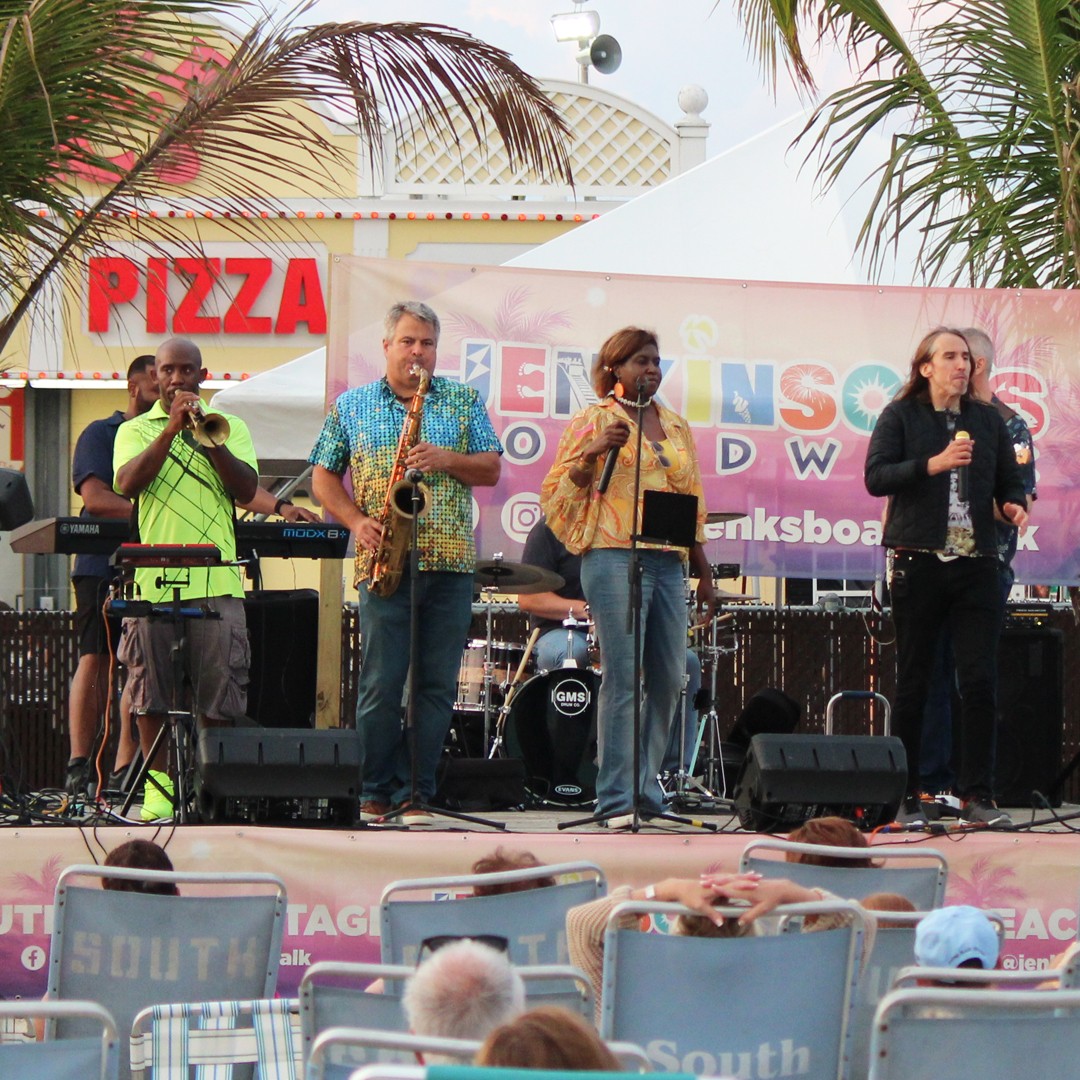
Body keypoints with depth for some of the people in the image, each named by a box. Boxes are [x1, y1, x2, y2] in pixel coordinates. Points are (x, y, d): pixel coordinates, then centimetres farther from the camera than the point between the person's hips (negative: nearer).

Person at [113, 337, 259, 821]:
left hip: (215, 581, 0)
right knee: (151, 690, -1)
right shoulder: (135, 431, 12)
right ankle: (158, 783, 7)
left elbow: (246, 489, 1)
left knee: (218, 693, -4)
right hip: (152, 578, 0)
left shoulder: (230, 427, 14)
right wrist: (173, 428, -12)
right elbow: (127, 484, -7)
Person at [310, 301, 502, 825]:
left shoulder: (463, 402, 12)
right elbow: (324, 477, 12)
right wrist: (356, 521, -3)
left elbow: (491, 471, 9)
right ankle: (377, 792, 5)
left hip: (449, 563, 1)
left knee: (438, 684, 1)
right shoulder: (351, 406, 11)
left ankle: (417, 793, 6)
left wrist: (448, 460, -9)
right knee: (380, 683, -5)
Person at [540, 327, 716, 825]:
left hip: (667, 561, 6)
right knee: (623, 675, -10)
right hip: (614, 557, -6)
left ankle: (647, 791, 15)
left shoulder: (676, 427, 19)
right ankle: (616, 799, -9)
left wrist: (703, 571, 18)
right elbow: (559, 491, -1)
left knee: (668, 678, 4)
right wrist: (593, 452, -17)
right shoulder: (595, 420, 3)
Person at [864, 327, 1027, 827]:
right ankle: (906, 797, 8)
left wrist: (1013, 504, -4)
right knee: (913, 683, 2)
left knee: (979, 681, -4)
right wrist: (931, 465, -19)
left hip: (977, 566, 3)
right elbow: (876, 477, -8)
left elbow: (1009, 478, 18)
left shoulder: (987, 420, 14)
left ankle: (977, 795, 1)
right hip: (919, 562, -3)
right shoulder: (901, 417, 3)